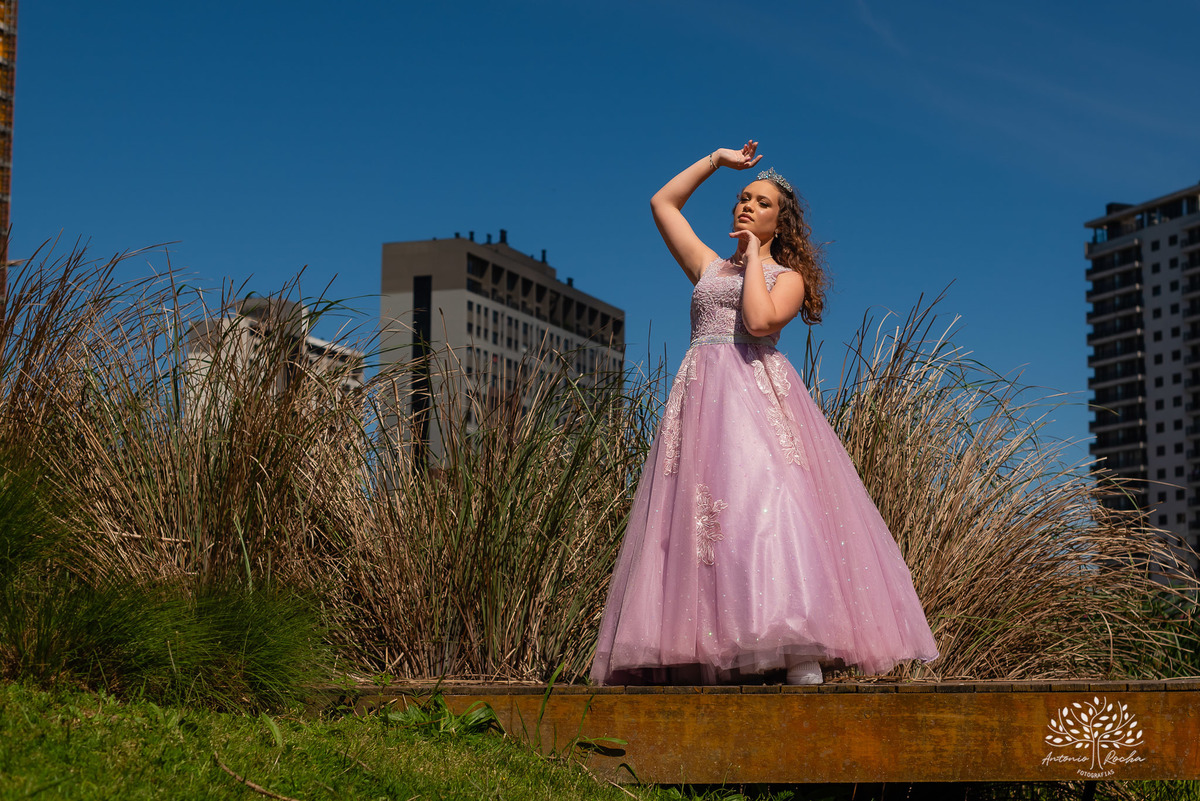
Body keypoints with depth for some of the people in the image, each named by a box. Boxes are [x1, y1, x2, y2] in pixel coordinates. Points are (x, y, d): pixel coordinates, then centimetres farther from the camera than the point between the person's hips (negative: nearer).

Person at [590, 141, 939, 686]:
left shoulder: (787, 277, 13)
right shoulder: (710, 267, 26)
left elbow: (760, 321, -9)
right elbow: (662, 202, 31)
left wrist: (754, 256, 2)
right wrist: (717, 160, 30)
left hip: (758, 393, -4)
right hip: (703, 396, 5)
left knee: (769, 502, -22)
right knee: (695, 514, -10)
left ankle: (804, 661, -31)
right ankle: (707, 660, -15)